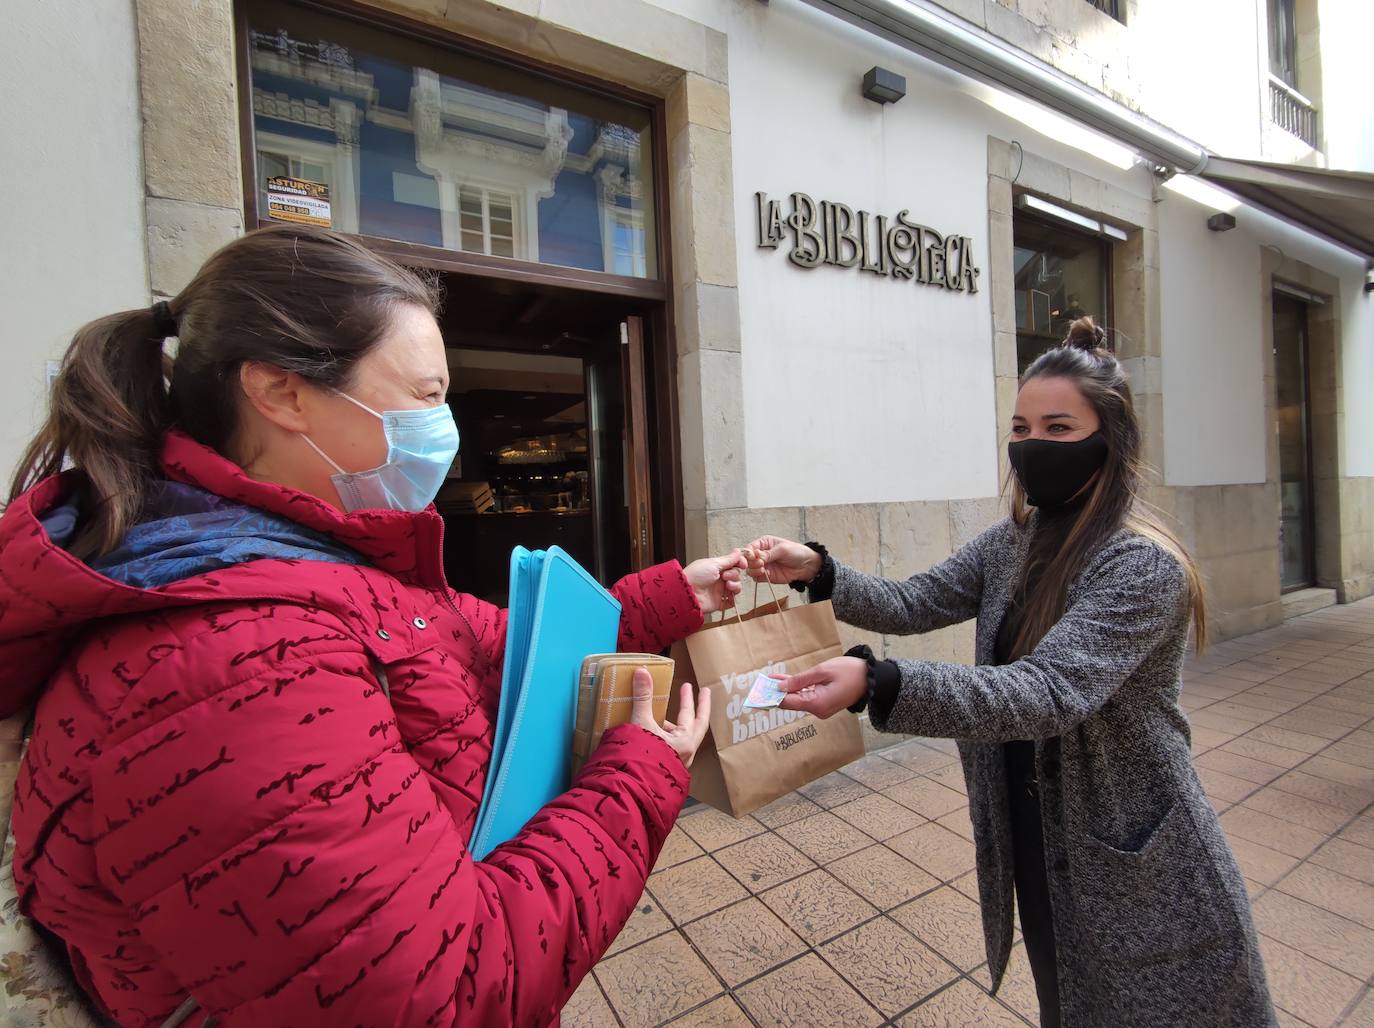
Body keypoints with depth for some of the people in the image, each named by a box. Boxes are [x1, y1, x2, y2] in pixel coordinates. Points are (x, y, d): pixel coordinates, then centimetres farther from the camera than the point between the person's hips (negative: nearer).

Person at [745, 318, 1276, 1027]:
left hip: (1133, 868, -6)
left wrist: (875, 683, -49)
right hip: (1031, 839, 6)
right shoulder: (1012, 542, -2)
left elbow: (1048, 692, -36)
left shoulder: (1143, 564, -24)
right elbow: (915, 604, -5)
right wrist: (816, 571, -23)